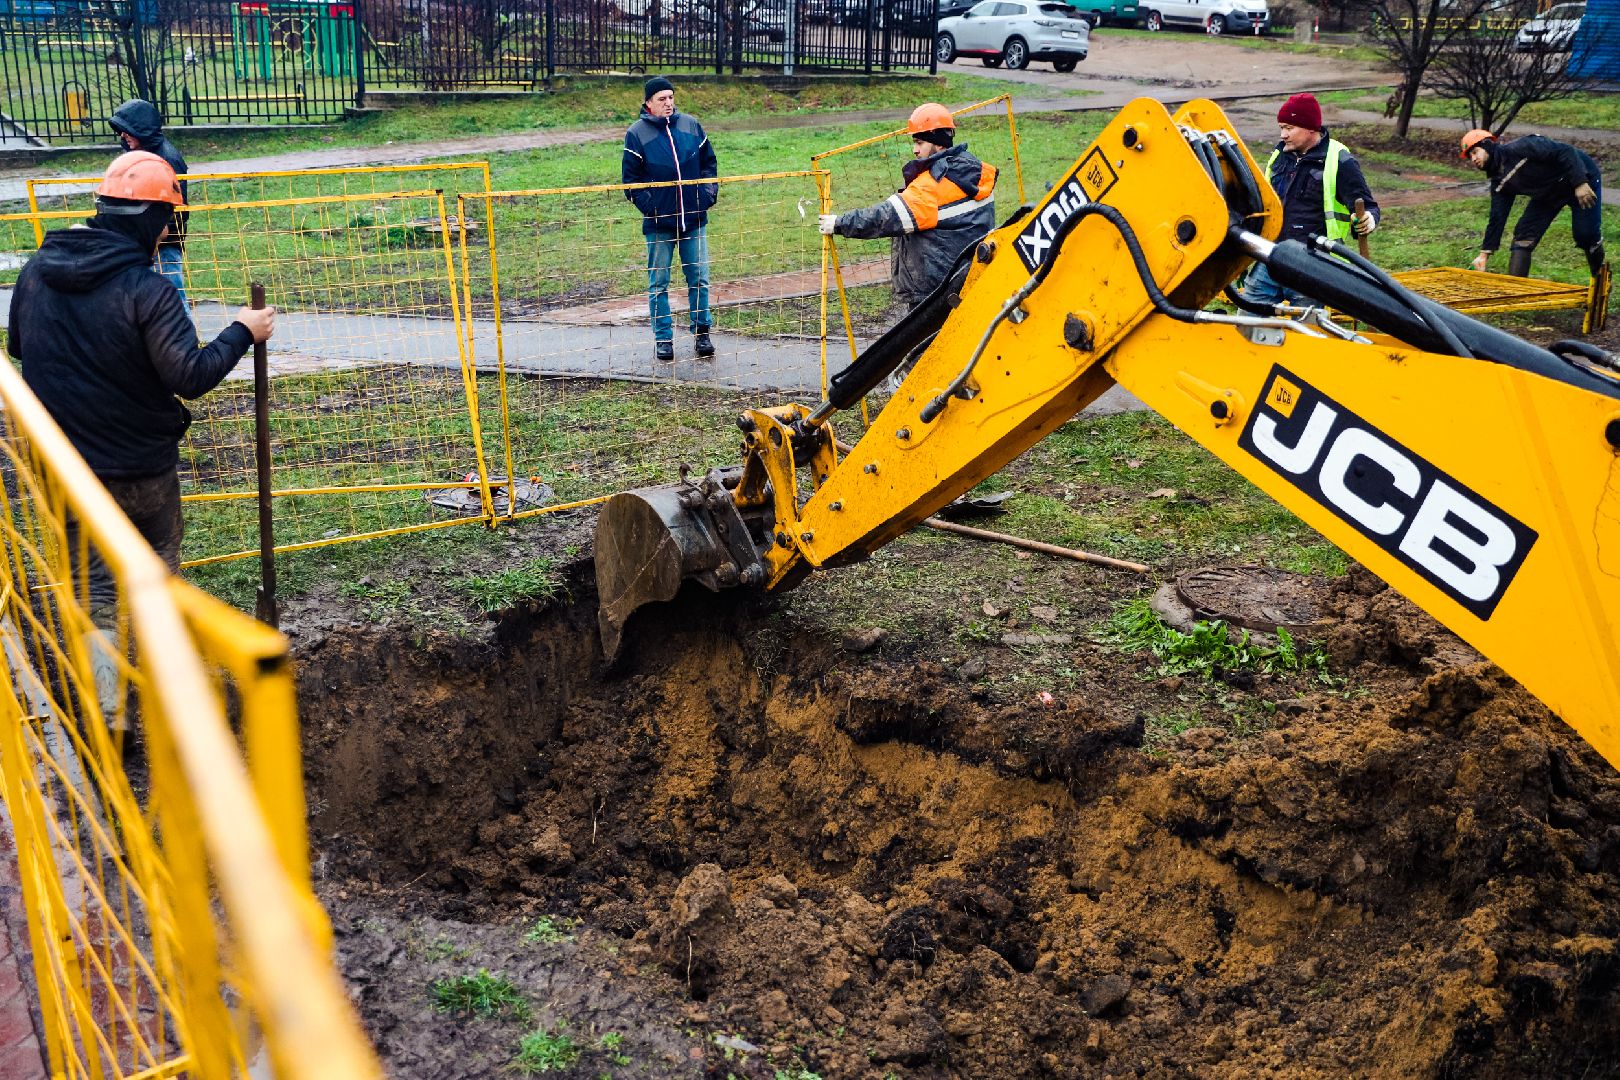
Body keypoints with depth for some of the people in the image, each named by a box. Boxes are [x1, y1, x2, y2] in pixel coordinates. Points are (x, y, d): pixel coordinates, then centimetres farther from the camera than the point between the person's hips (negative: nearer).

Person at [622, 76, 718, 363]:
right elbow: (630, 178, -1)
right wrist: (648, 205, -10)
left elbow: (709, 162, 14)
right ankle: (663, 337, 14)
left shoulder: (690, 125, 5)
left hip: (694, 219, 2)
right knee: (658, 282, 4)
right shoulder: (637, 134, -4)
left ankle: (702, 332, 17)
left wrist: (709, 192, 2)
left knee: (699, 278, 5)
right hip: (658, 223, -2)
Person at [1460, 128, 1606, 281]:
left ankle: (1600, 278, 19)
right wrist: (1485, 253, -6)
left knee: (1585, 235, -7)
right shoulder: (1499, 183, -4)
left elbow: (1565, 151, -29)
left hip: (1583, 178, -7)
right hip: (1548, 195, 7)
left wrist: (1580, 184, -35)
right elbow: (1497, 218, -2)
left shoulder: (1520, 148, -27)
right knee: (1523, 234, -5)